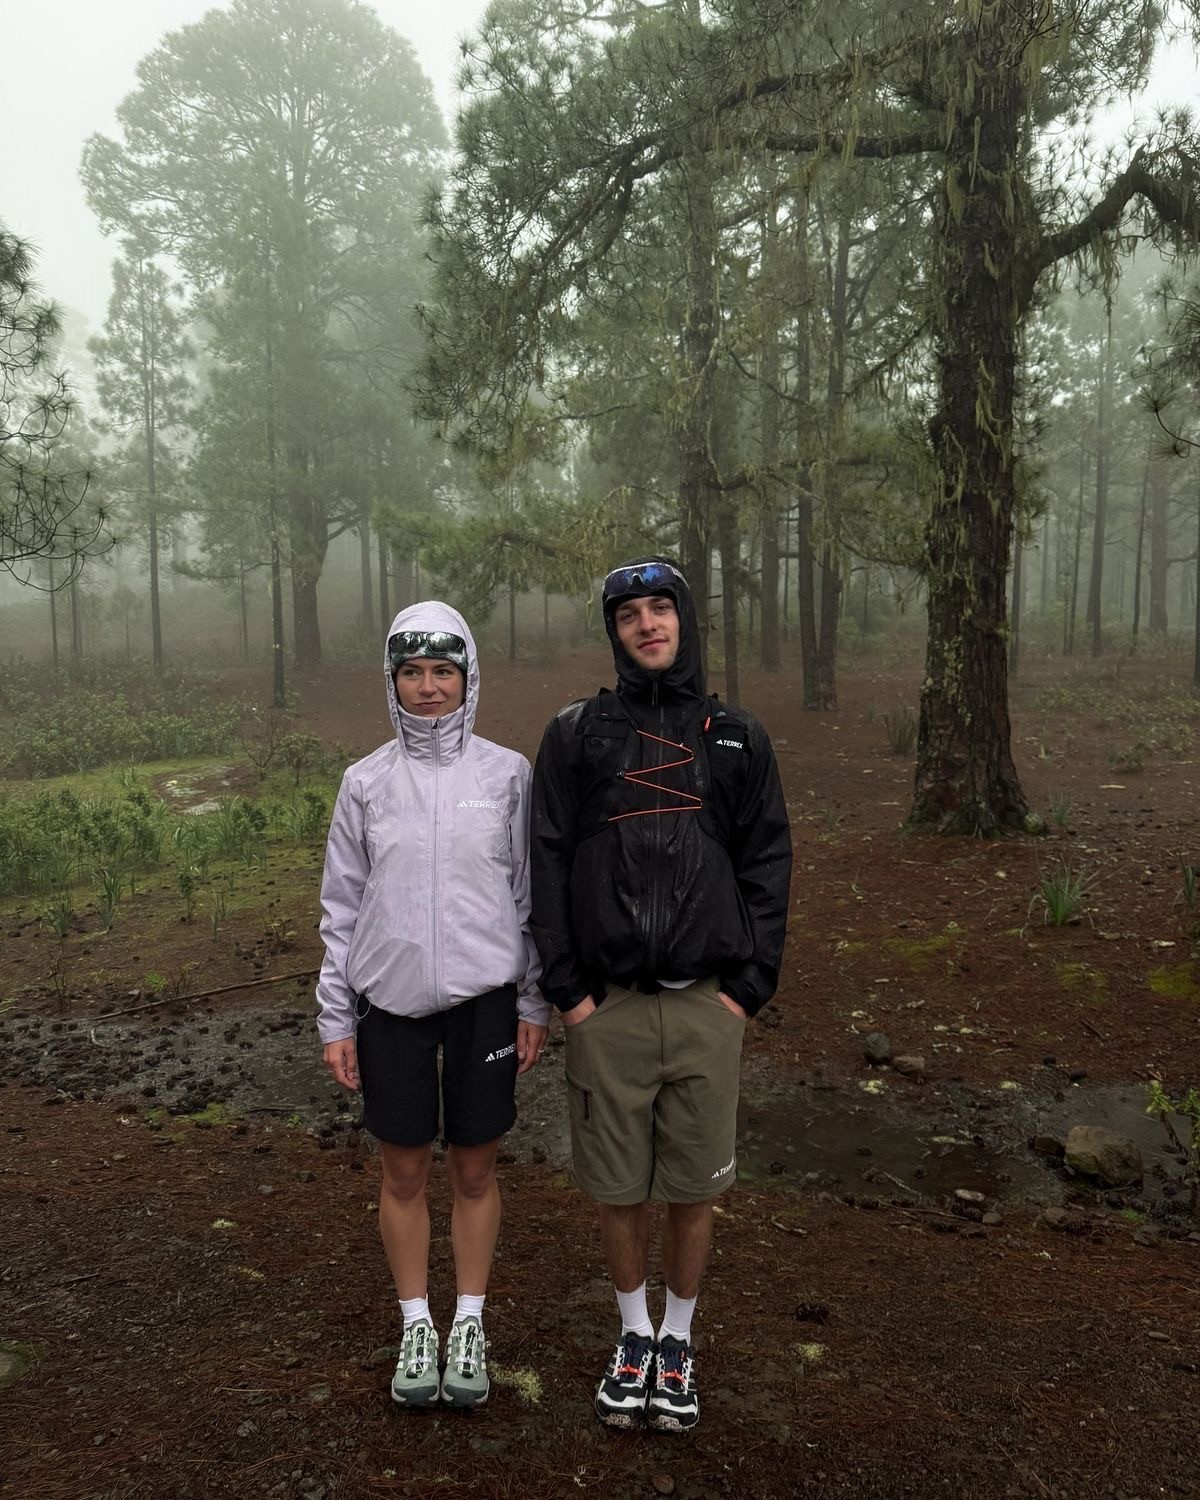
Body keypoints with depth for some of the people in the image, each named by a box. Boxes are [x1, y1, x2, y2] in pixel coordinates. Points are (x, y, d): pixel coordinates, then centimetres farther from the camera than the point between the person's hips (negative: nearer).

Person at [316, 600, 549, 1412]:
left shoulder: (507, 773, -2)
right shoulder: (366, 782, 0)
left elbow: (531, 893, 2)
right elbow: (343, 905, 4)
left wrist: (534, 1004, 0)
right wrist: (337, 1018, 3)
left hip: (484, 996, 0)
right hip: (394, 1001, 1)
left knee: (475, 1169, 11)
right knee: (405, 1171, 11)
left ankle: (470, 1326, 29)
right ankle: (417, 1327, 29)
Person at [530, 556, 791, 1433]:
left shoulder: (738, 738, 6)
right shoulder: (576, 735, 2)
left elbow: (768, 863, 5)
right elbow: (547, 865, 0)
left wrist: (748, 986, -3)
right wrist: (567, 989, -5)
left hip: (706, 1005, 1)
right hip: (606, 1006, 0)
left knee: (695, 1188, 10)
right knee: (618, 1188, 11)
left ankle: (679, 1339, 33)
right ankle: (634, 1333, 34)